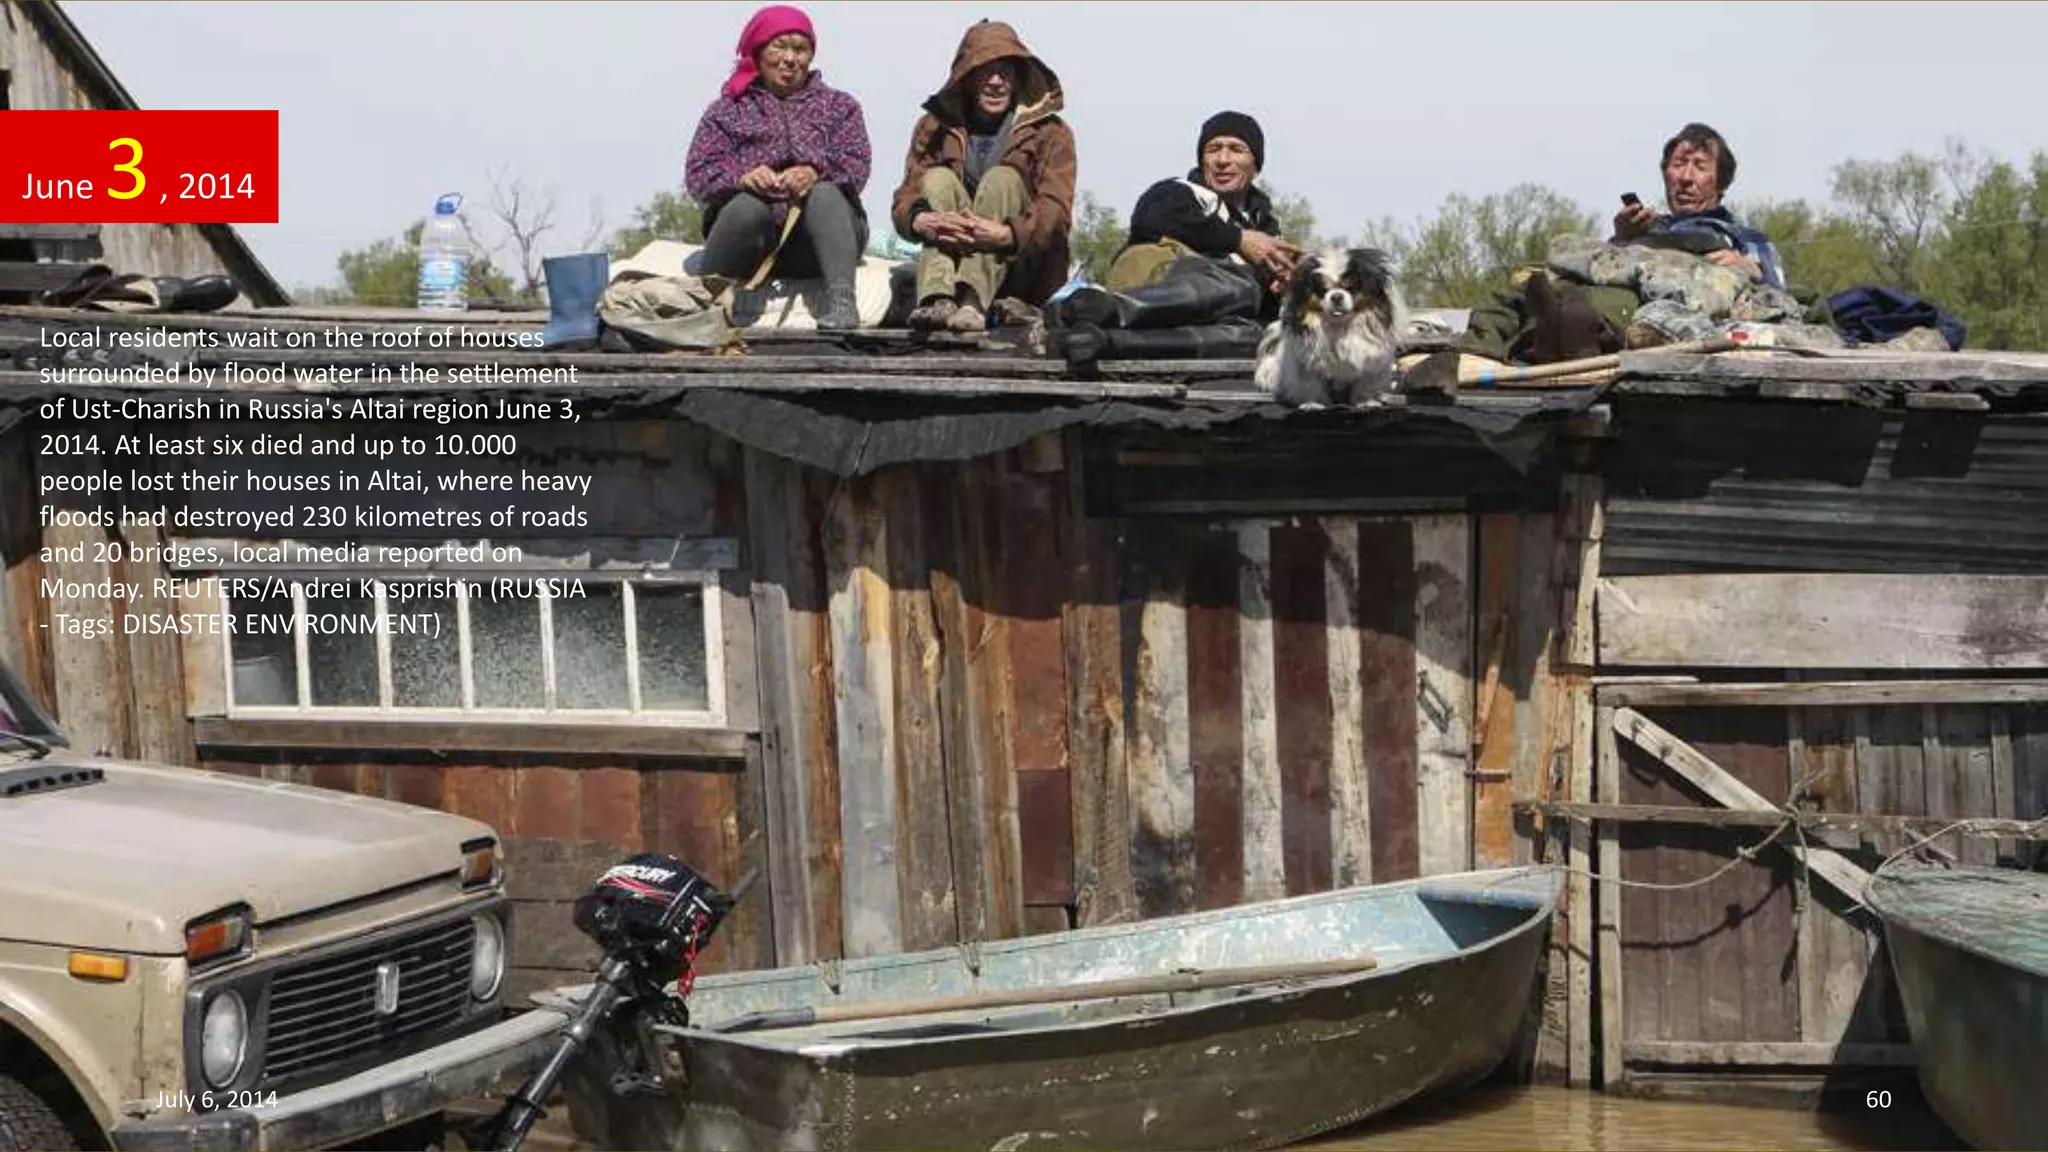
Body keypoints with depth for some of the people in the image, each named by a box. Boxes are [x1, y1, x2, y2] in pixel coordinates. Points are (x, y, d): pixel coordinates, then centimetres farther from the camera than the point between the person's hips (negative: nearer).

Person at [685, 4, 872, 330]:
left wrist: (816, 173, -21)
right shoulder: (727, 110, 17)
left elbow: (856, 164, 2)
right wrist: (742, 177, -20)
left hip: (815, 241, 1)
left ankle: (842, 303, -49)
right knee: (749, 205, -33)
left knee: (825, 194, -32)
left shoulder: (839, 106, 20)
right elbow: (698, 174, 3)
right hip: (753, 241, 0)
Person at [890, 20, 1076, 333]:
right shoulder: (936, 126, 8)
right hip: (952, 257, 2)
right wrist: (922, 221, -28)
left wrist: (1006, 234, -34)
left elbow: (1056, 213, -13)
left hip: (1021, 268, -2)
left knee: (1002, 178, -22)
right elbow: (903, 202, -2)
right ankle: (938, 299, -43)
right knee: (938, 179, -18)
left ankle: (972, 302, -46)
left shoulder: (1049, 132, 0)